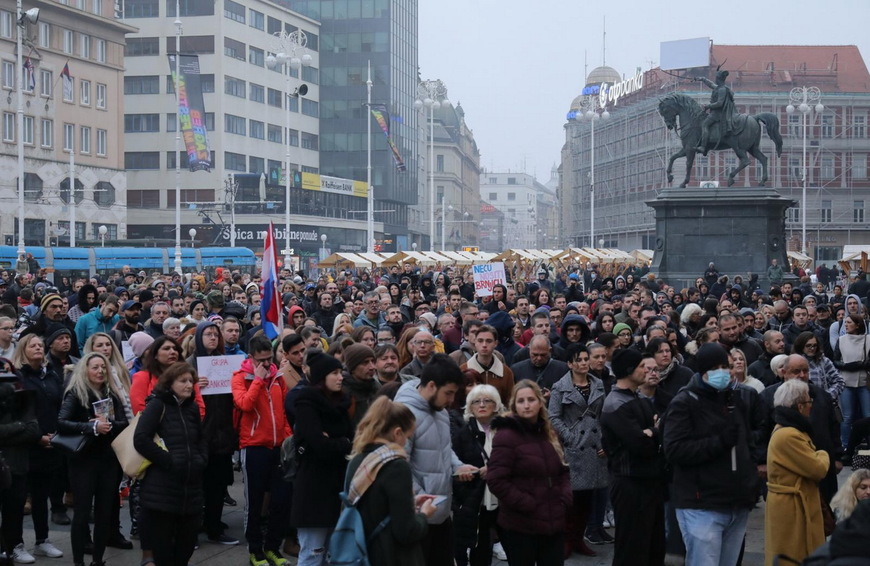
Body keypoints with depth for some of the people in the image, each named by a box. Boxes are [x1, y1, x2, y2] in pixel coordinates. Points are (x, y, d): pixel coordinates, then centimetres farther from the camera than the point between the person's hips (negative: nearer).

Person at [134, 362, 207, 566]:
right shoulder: (157, 405, -5)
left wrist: (201, 460, 4)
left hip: (191, 488, 6)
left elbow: (202, 440, 24)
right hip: (162, 489, -6)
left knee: (186, 544, 10)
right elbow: (140, 439, -15)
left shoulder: (192, 407, 15)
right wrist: (168, 461, -16)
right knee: (162, 549, -1)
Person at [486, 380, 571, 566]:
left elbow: (563, 471, 21)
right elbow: (496, 480, -17)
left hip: (554, 522, 7)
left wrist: (565, 498, 3)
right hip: (521, 526, -7)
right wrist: (527, 505, -17)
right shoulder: (506, 436, -11)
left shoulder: (549, 434, 13)